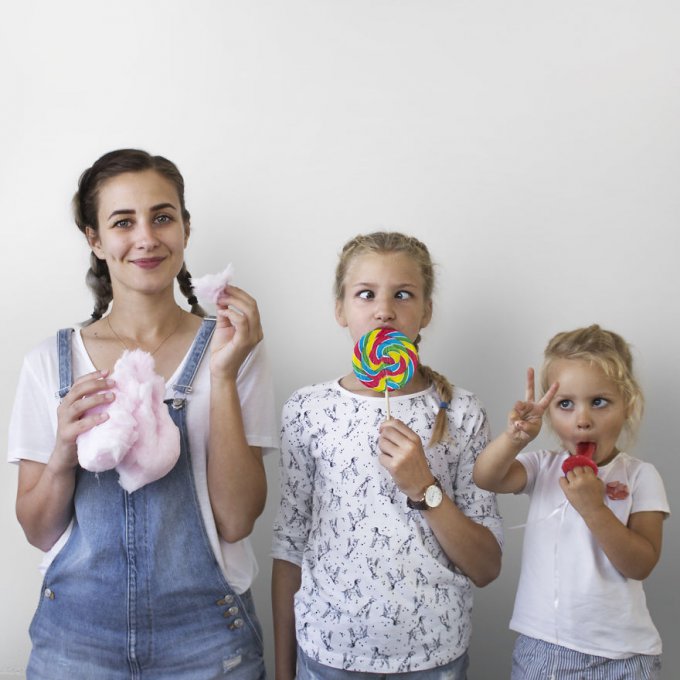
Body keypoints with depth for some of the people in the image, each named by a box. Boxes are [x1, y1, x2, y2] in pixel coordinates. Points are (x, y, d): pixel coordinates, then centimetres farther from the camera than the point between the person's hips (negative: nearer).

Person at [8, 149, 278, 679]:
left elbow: (236, 522, -12)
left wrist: (223, 376, -19)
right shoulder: (51, 363, -1)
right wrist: (63, 455, -17)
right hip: (76, 633, 1)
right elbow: (39, 532, 2)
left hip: (204, 636, -1)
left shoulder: (233, 350, -5)